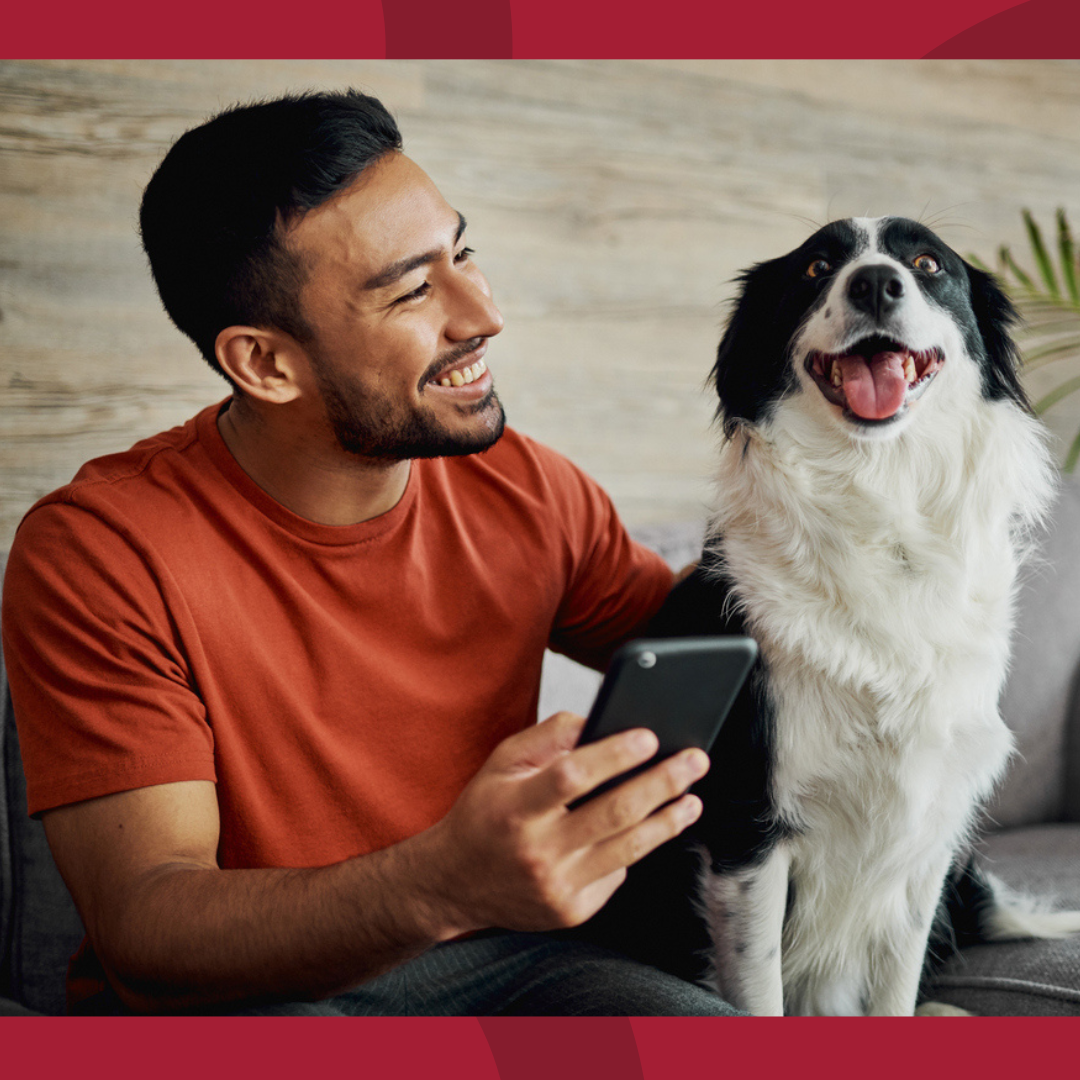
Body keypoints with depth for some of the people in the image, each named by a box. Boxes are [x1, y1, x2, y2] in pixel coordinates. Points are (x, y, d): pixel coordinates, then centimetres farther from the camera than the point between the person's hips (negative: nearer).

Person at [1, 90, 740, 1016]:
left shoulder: (528, 493, -1)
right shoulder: (98, 553, -16)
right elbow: (141, 925, -23)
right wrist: (445, 884, -41)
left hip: (489, 959, 4)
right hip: (224, 993, -3)